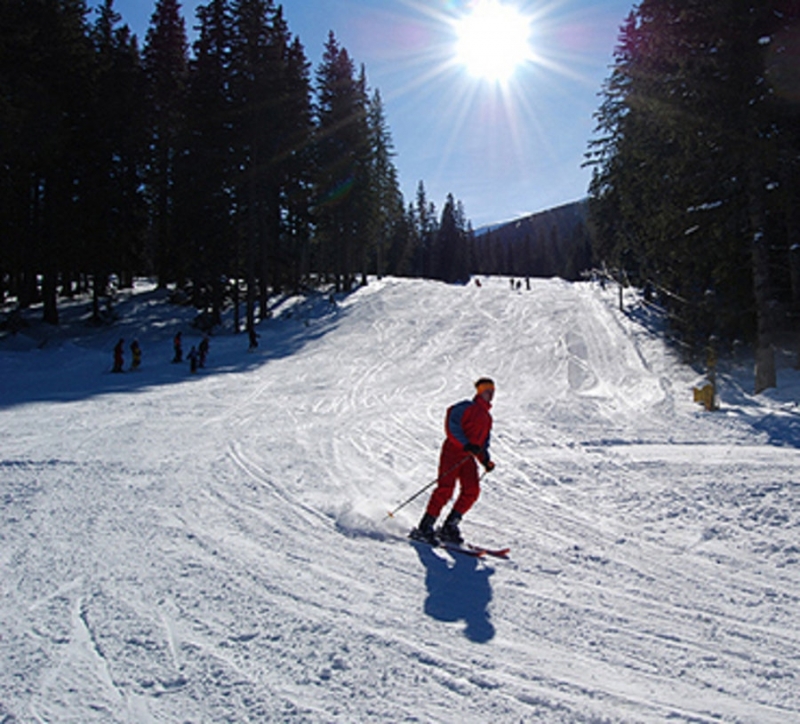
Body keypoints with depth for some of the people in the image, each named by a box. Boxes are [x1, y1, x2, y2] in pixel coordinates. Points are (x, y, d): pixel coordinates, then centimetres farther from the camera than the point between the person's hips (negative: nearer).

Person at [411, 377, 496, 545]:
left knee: (472, 490, -9)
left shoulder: (487, 417, 22)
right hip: (453, 451, -7)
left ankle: (449, 528, -2)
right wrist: (466, 444, -24)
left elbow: (483, 443, 29)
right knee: (445, 488, -16)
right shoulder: (467, 407, -1)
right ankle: (425, 527, -11)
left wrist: (486, 460, 14)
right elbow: (452, 426, -14)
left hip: (468, 457, 7)